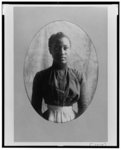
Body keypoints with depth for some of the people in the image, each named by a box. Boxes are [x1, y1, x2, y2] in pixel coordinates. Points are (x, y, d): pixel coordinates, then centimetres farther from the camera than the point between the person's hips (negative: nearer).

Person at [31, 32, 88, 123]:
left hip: (72, 120, 1)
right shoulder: (40, 77, 3)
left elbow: (83, 108, 7)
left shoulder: (79, 77, 5)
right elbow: (36, 108, 3)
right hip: (49, 121, -1)